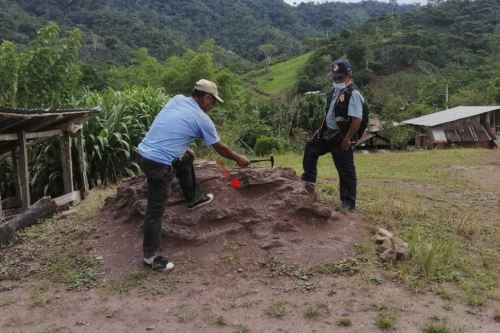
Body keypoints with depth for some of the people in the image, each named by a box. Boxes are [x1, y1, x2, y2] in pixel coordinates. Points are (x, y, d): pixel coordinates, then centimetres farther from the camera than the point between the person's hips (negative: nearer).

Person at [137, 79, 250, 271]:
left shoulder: (177, 100, 9)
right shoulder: (202, 119, -7)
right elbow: (220, 148, 6)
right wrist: (239, 159, 22)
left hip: (144, 152, 9)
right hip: (158, 163, -9)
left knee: (185, 160, 29)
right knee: (156, 211, 2)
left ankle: (194, 199, 44)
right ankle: (150, 256, 15)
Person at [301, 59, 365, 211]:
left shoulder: (353, 94, -17)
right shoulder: (335, 91, 12)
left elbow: (357, 119, -23)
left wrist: (347, 138, -26)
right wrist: (321, 129, 17)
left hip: (342, 138, -9)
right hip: (328, 133, 9)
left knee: (346, 171, -1)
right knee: (310, 148, 16)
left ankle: (348, 203, 9)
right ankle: (309, 181, 26)